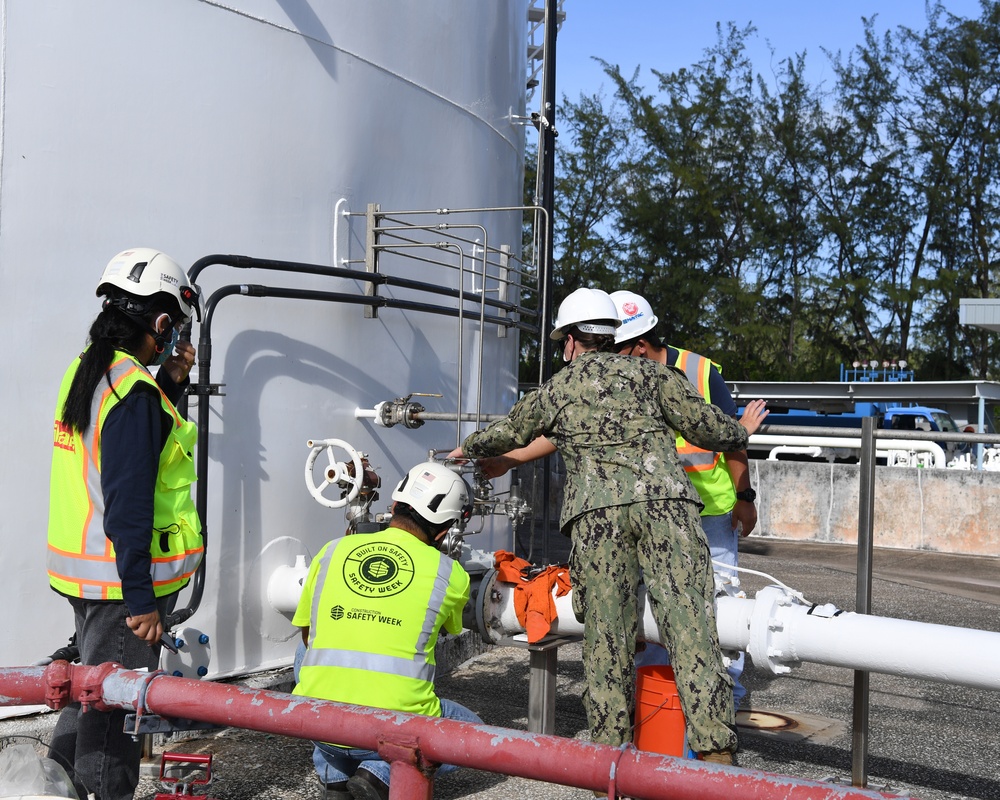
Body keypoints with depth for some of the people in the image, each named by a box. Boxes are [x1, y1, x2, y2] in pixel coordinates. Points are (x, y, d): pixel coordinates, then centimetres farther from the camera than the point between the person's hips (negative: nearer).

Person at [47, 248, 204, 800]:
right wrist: (141, 600, -20)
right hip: (123, 575, -10)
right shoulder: (133, 389, -22)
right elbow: (128, 505, -24)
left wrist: (171, 382, 9)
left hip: (83, 568, 10)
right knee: (115, 697, 3)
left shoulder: (86, 370, 7)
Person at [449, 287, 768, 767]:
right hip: (663, 498, 0)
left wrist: (467, 450, 60)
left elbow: (505, 434, 39)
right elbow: (704, 426, 17)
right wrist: (741, 432, 39)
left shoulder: (553, 390, 23)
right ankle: (715, 749, -10)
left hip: (596, 511, 0)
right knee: (687, 621, -5)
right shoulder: (649, 373, 20)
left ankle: (611, 750, 11)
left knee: (606, 634, 7)